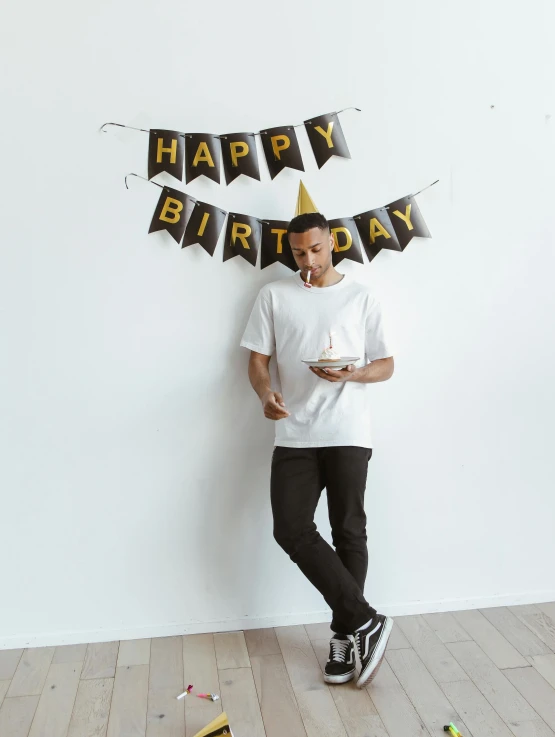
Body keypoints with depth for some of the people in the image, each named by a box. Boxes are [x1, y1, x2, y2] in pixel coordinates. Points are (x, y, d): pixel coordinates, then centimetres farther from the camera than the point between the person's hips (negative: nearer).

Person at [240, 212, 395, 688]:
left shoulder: (361, 298, 7)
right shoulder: (274, 295, 10)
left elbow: (386, 365, 7)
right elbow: (258, 358, 7)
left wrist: (351, 374, -14)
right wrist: (266, 393, -15)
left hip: (348, 435, -1)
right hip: (295, 436, 2)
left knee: (349, 533, 3)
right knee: (292, 530, -6)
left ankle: (346, 634, 20)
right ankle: (366, 621, 6)